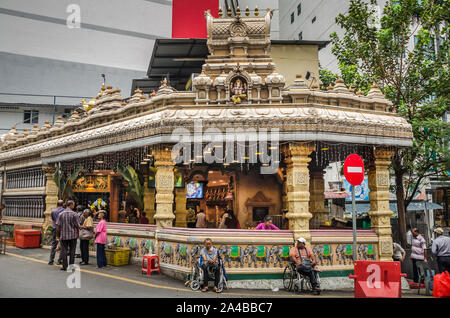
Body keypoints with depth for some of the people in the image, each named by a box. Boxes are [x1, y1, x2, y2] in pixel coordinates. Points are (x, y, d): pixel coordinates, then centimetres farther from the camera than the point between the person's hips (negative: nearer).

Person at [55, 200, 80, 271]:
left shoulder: (61, 214, 0)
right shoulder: (74, 214, -7)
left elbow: (58, 226, 0)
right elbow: (77, 225, -6)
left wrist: (57, 235, 9)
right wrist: (78, 234, 8)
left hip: (63, 236, 2)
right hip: (73, 236, -2)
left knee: (64, 251, 7)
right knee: (72, 251, 7)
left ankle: (64, 266, 9)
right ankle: (71, 266, 10)